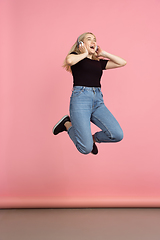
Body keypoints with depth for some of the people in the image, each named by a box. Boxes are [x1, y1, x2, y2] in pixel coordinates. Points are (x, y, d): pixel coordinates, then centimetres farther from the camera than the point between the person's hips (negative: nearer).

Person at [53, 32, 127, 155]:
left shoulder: (99, 62, 21)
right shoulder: (76, 57, 9)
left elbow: (122, 62, 18)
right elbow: (69, 60, -17)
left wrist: (103, 53, 19)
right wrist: (84, 54, 1)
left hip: (98, 100, 5)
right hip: (80, 98, -5)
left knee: (117, 135, -16)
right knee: (85, 148, -15)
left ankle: (93, 138, 15)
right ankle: (67, 124, 13)